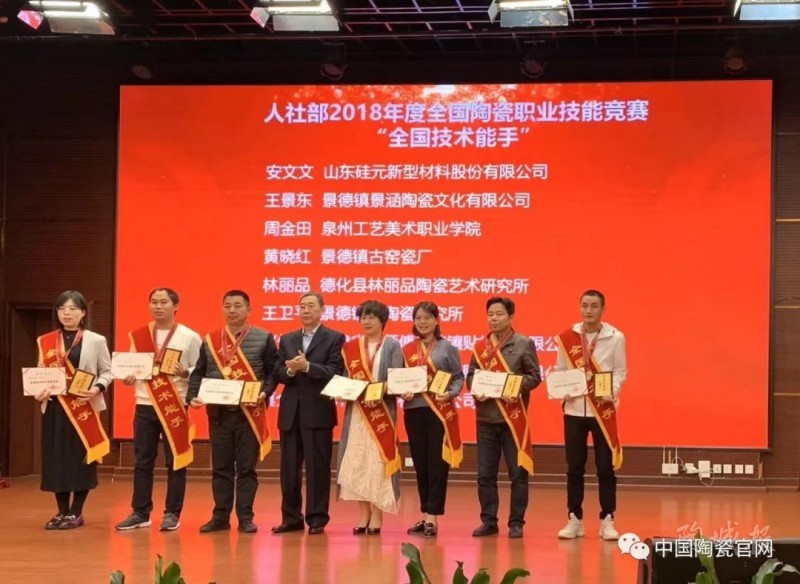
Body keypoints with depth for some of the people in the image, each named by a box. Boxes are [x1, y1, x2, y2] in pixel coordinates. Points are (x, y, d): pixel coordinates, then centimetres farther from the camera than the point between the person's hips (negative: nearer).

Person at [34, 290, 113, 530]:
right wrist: (38, 391, -8)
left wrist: (97, 388, -17)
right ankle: (62, 511, 13)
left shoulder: (96, 341, 0)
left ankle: (76, 512, 7)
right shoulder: (46, 342, 9)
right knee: (55, 458, 3)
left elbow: (107, 371, 2)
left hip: (84, 407, -3)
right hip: (55, 407, 3)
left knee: (81, 458, -2)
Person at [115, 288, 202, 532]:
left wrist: (186, 372, -20)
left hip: (175, 406, -3)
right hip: (144, 406, 3)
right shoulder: (138, 336, 8)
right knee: (142, 461, 5)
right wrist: (129, 378, -8)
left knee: (175, 462, 1)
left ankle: (172, 514, 8)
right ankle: (140, 513, 13)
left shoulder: (189, 337, -1)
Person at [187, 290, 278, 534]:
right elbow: (198, 373, 9)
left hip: (249, 413, -2)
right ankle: (220, 517, 13)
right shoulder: (210, 340, 9)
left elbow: (273, 371, 0)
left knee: (246, 467, 1)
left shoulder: (263, 338, 2)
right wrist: (192, 397, -7)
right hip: (218, 412, 2)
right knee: (221, 467, 7)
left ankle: (245, 517, 8)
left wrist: (264, 393, -17)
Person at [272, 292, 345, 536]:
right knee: (289, 468, 8)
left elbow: (335, 372, -11)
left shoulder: (334, 338, 1)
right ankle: (291, 517, 16)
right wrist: (290, 371, -14)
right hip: (290, 412, 5)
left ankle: (317, 519, 6)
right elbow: (279, 373, 7)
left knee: (318, 468, -1)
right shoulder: (287, 339, 15)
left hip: (318, 411, -4)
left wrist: (306, 366, -20)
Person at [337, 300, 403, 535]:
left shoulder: (392, 346, 1)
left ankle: (376, 516, 1)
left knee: (378, 462, -5)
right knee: (356, 463, 1)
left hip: (381, 412, -3)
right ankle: (364, 514, 9)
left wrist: (379, 395, -22)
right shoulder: (351, 347, 11)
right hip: (357, 412, 3)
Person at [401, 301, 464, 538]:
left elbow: (459, 378, 0)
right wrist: (403, 393, -10)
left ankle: (432, 517, -4)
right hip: (414, 411, 4)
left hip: (440, 411, -4)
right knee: (420, 464, 7)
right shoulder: (407, 350, 11)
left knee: (437, 464, -5)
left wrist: (450, 394, -18)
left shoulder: (447, 347, 2)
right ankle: (426, 515, 15)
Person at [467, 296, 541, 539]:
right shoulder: (480, 346, 12)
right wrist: (475, 390, -9)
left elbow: (534, 376, -4)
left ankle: (516, 523, 8)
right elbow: (470, 375, 12)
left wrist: (516, 390, -19)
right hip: (486, 417, 4)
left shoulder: (524, 344, 0)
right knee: (485, 473, 6)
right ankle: (489, 521, 15)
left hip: (514, 416, -4)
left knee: (518, 473, 0)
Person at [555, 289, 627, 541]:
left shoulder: (616, 337, -1)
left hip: (603, 409, -1)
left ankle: (607, 521, 9)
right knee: (574, 467, 5)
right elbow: (560, 370, 7)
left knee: (606, 467, 1)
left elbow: (621, 372, 0)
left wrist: (612, 392, -16)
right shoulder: (566, 338, 4)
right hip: (574, 409, 2)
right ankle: (575, 520, 14)